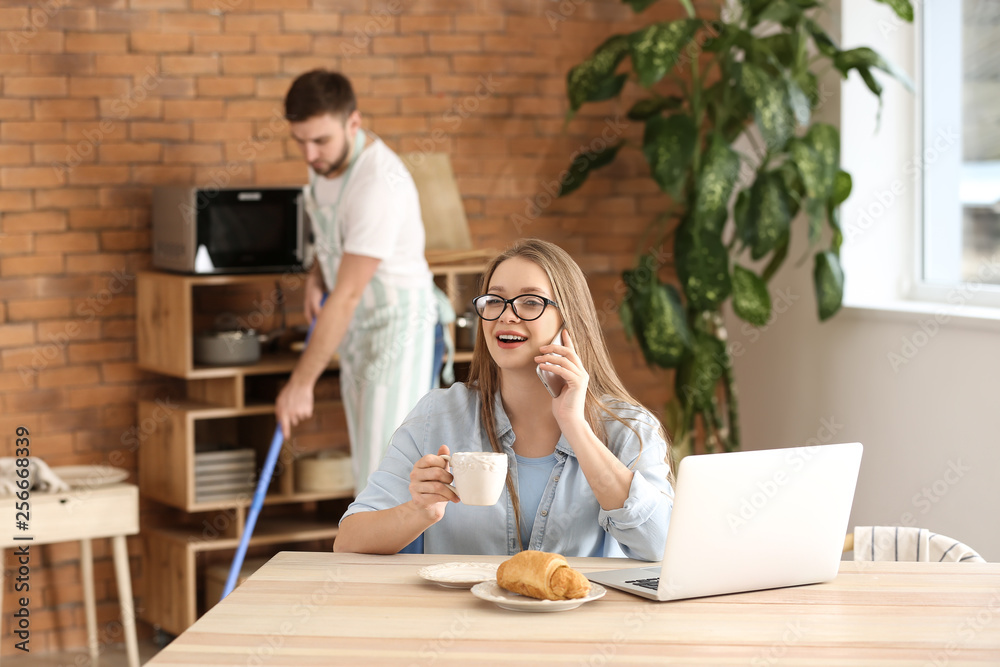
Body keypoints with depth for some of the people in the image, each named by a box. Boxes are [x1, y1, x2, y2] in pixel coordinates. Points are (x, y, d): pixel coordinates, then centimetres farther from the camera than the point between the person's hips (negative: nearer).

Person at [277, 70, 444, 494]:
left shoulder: (378, 185, -29)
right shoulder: (327, 159, 0)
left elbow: (346, 297, -28)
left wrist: (302, 382, -26)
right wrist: (317, 274, 2)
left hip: (397, 322, -9)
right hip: (357, 328, 9)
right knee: (370, 468, 12)